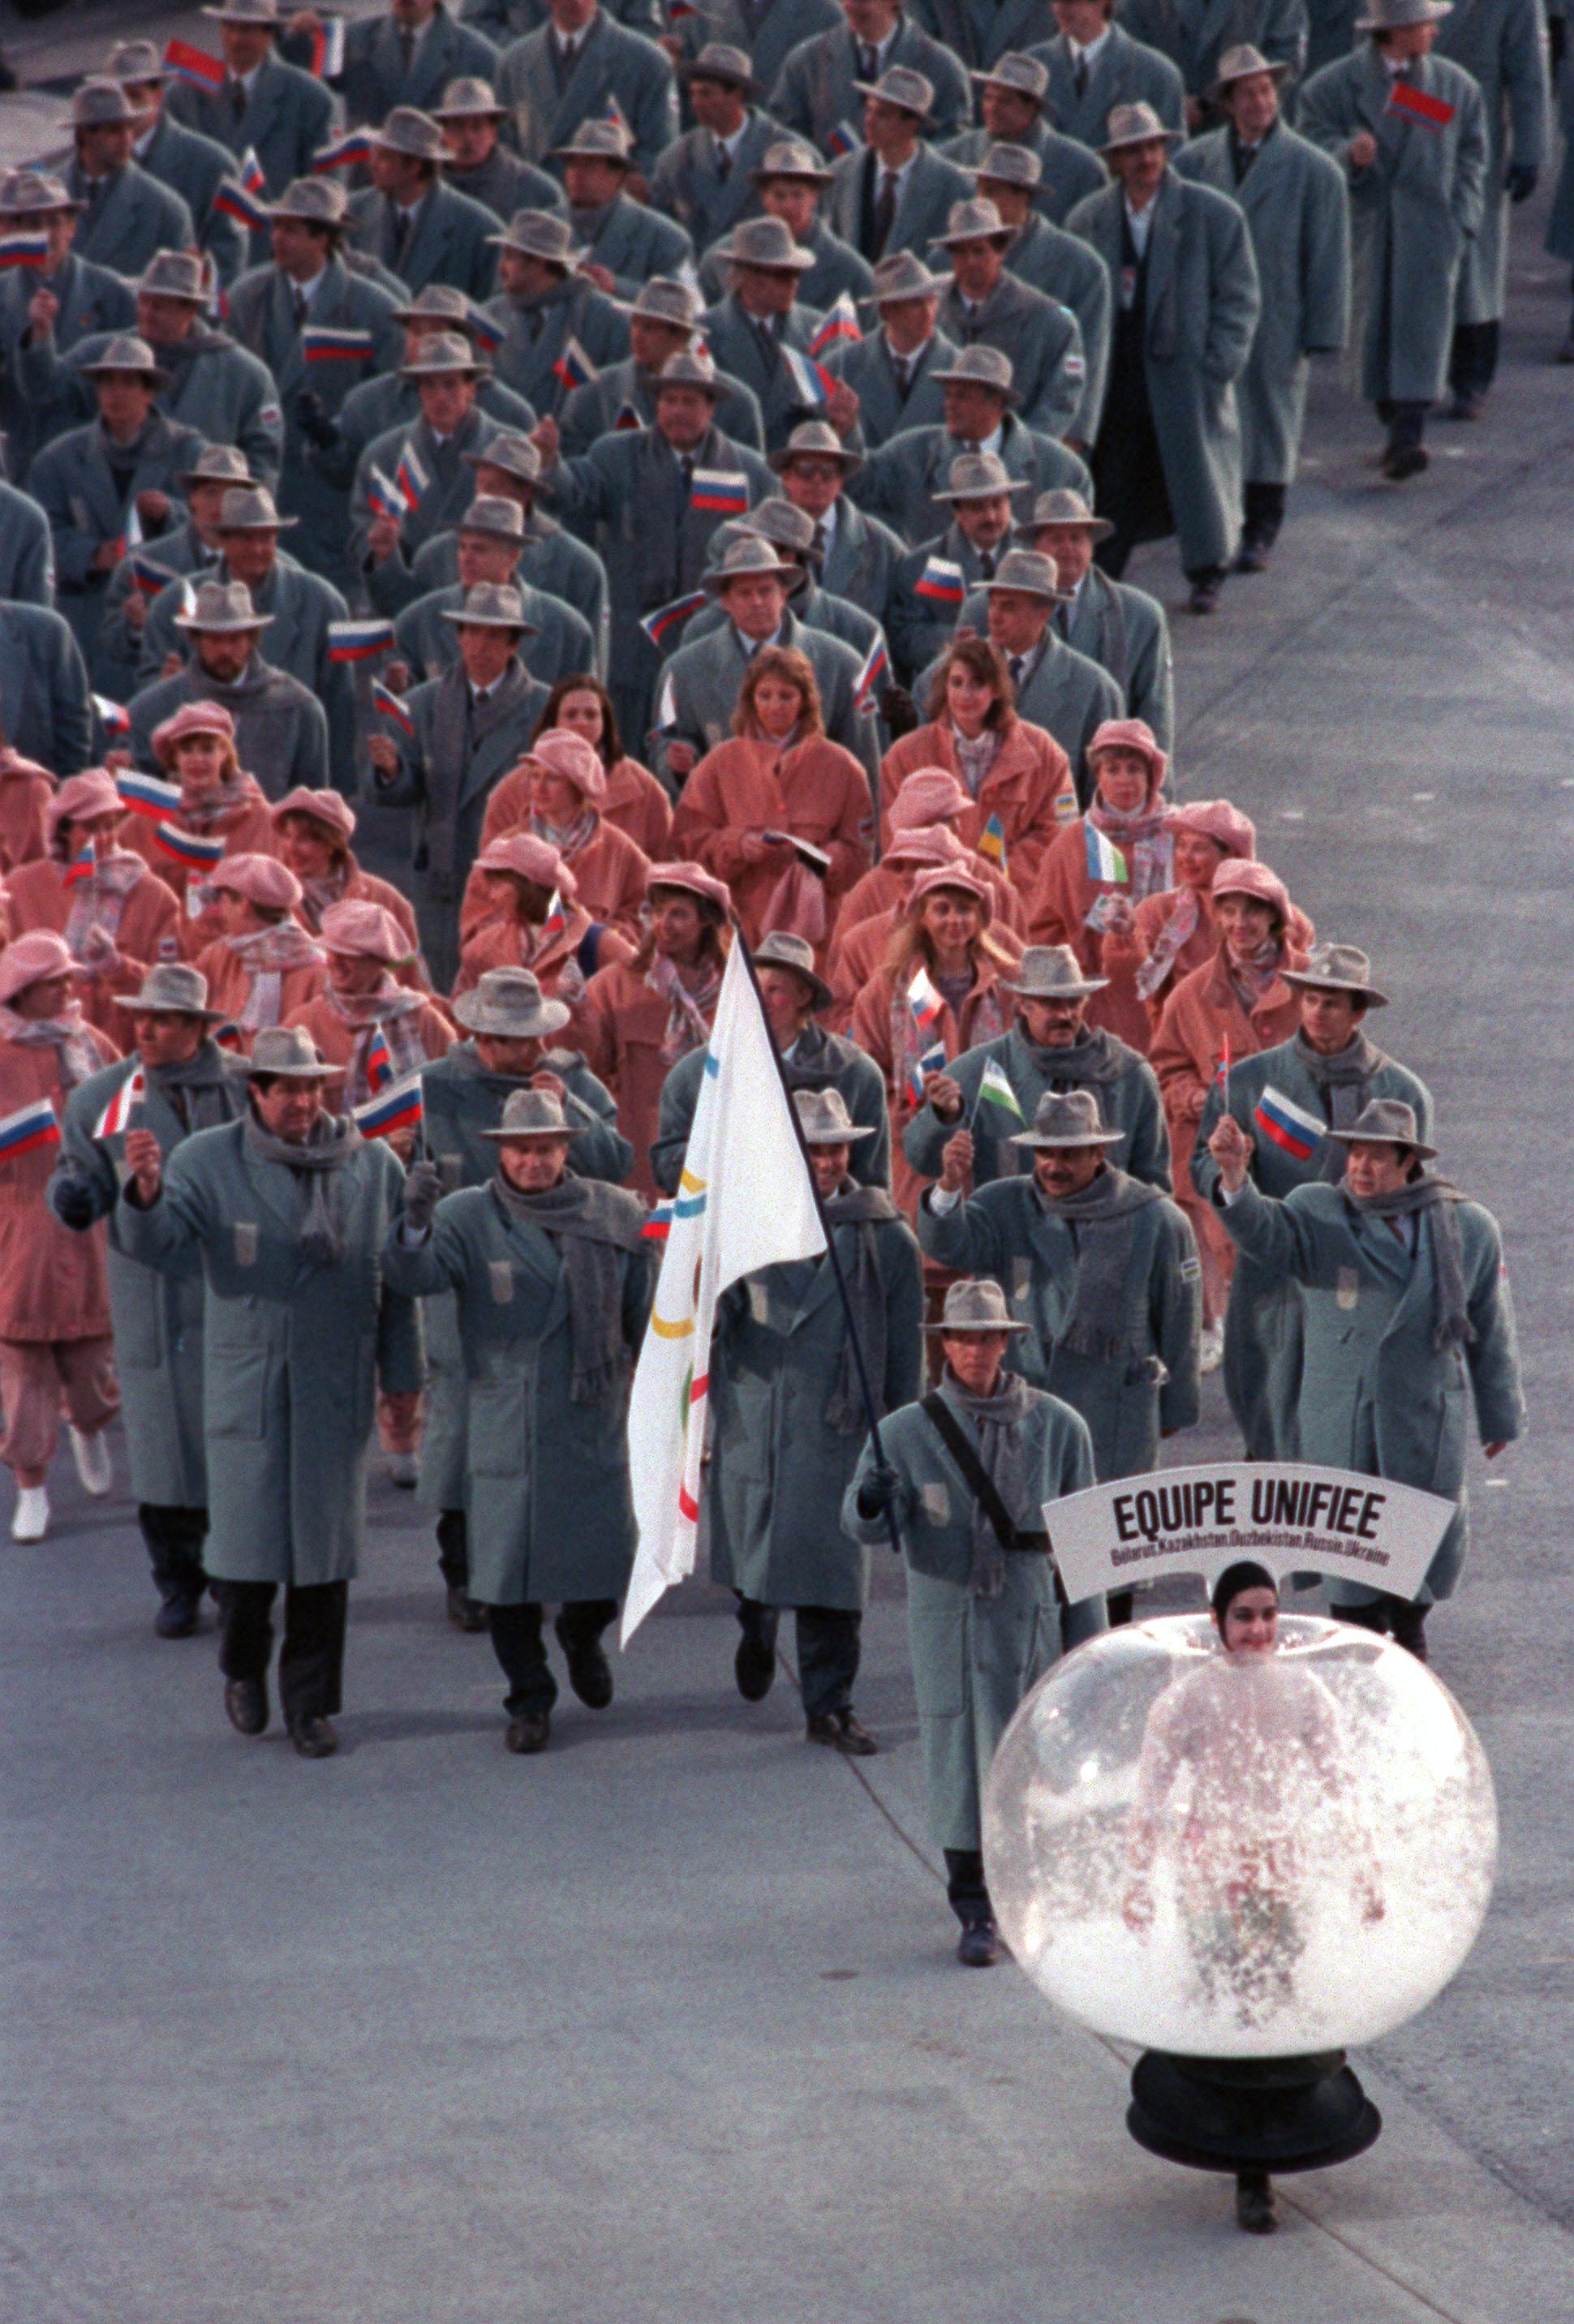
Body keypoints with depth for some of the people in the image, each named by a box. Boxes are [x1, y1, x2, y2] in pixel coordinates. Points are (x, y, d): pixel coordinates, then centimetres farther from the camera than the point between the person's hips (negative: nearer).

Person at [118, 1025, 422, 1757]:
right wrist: (145, 1194, -34)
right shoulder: (207, 1162, 0)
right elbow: (157, 1244, -11)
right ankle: (243, 1668, 25)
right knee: (246, 1539, -2)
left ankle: (311, 1703, 14)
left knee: (324, 1544, 3)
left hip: (337, 1390, 1)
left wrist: (402, 1380, 8)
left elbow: (398, 1282, 9)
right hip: (246, 1388, -1)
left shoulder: (372, 1167, 5)